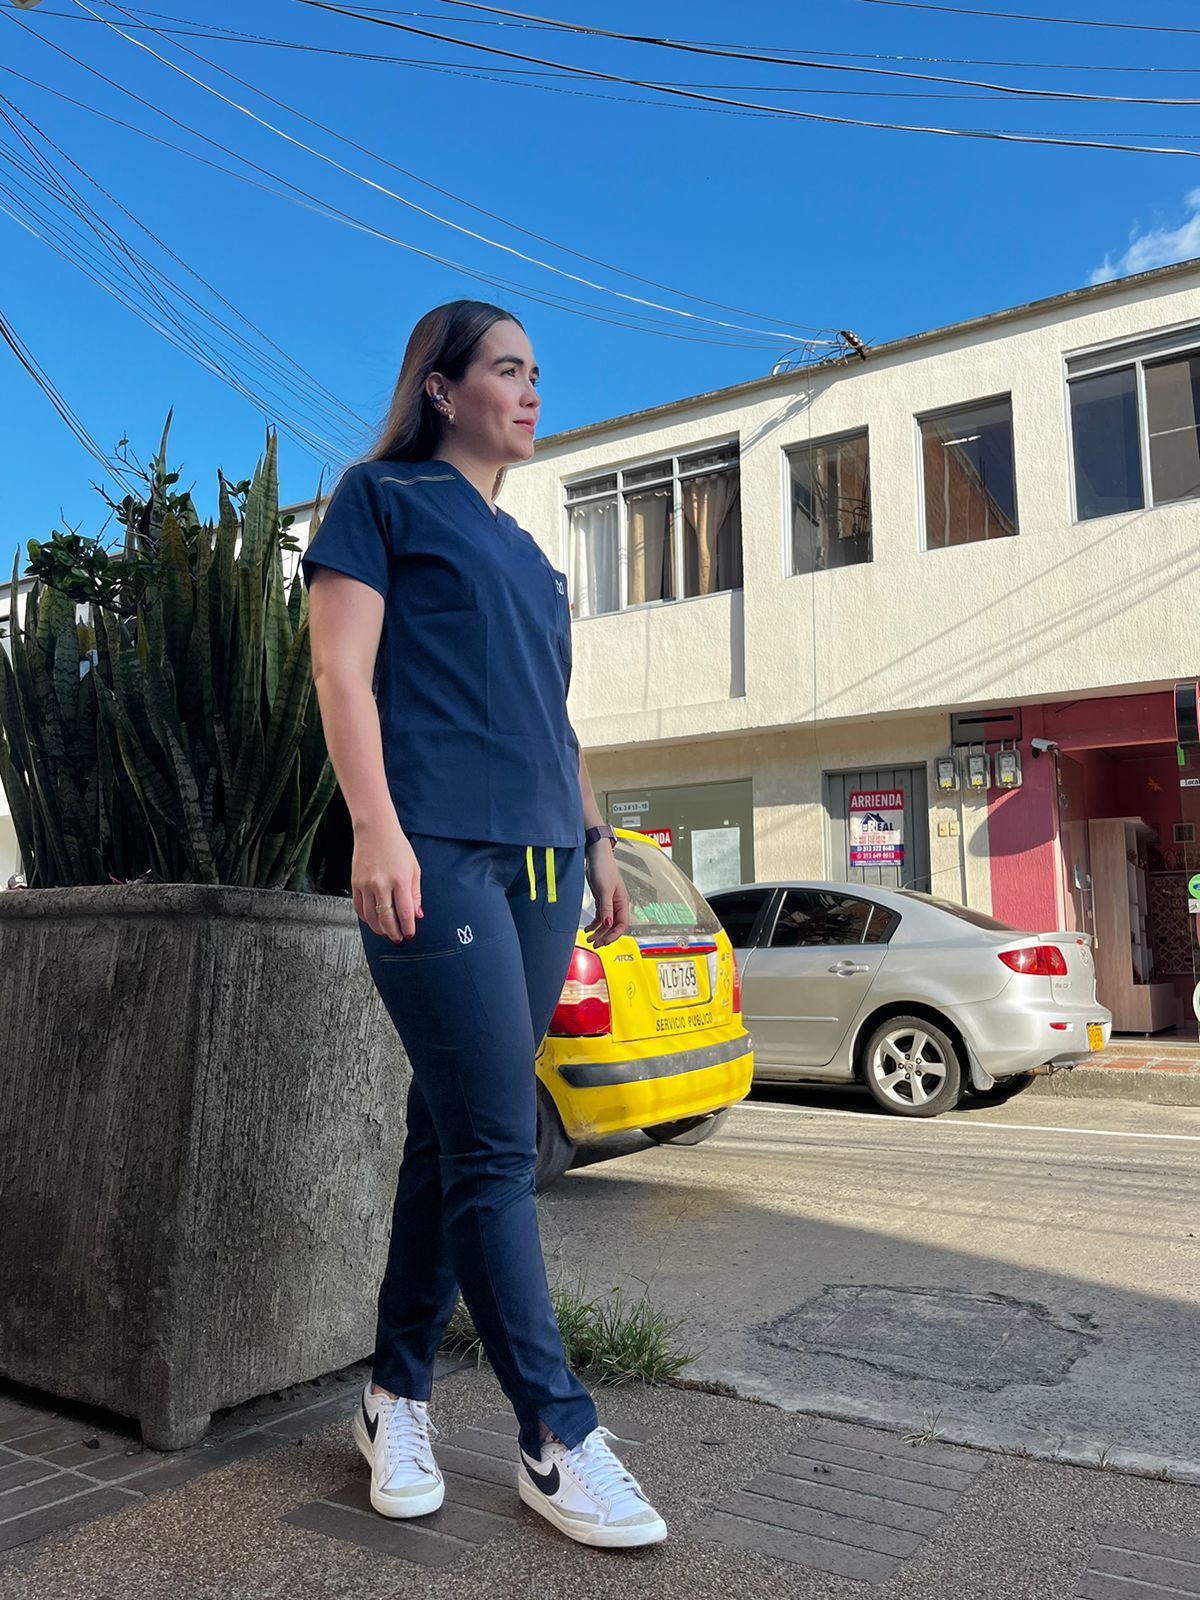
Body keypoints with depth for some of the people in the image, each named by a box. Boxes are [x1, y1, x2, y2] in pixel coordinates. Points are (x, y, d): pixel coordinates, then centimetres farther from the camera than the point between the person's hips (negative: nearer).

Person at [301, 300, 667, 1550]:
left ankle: (396, 1399, 22)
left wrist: (596, 840, 20)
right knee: (496, 1144, -8)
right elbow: (341, 667, -4)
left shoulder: (527, 554, 27)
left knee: (454, 1135, 9)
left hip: (538, 865, 7)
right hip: (438, 855, -7)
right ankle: (556, 1437, 4)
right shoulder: (384, 497, 7)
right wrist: (376, 828, -16)